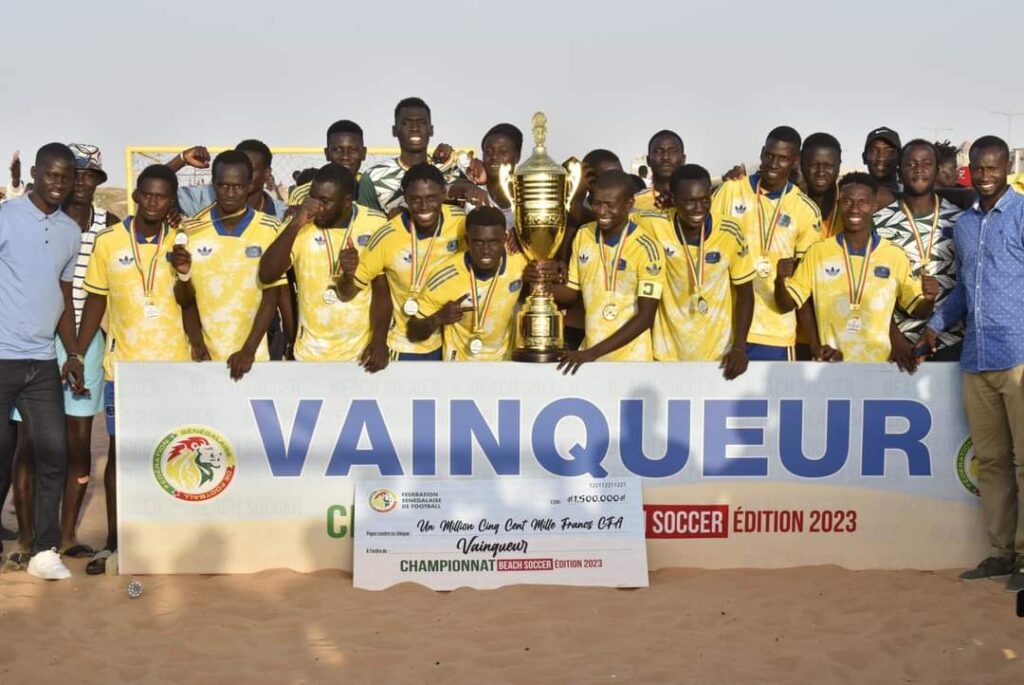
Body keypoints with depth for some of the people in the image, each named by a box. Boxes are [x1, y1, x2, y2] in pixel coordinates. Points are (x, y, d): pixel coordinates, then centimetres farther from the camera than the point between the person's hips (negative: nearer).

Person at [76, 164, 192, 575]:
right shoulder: (108, 242, 1)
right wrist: (77, 356, 3)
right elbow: (95, 303, 6)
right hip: (122, 367, 0)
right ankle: (113, 541, 15)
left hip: (174, 366, 0)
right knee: (119, 451, 6)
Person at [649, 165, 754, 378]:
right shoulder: (656, 227, -14)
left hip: (718, 353, 0)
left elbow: (745, 293, -4)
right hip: (668, 353, 0)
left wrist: (739, 347, -10)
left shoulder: (730, 234, -13)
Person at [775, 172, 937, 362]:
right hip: (828, 363, 0)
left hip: (878, 364, 0)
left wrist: (928, 299, -16)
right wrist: (780, 280, -17)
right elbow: (786, 304, 3)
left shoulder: (895, 256, 1)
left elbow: (918, 310, 6)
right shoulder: (817, 252, 2)